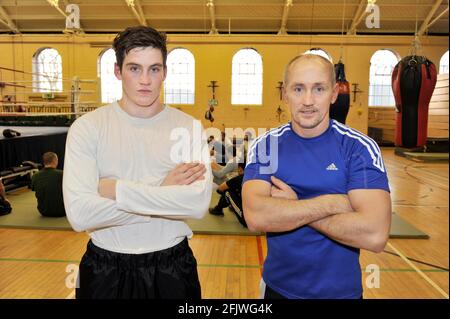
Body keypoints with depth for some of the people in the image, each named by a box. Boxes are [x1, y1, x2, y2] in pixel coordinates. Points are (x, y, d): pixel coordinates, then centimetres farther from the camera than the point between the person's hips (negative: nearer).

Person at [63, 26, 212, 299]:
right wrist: (164, 195, -19)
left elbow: (199, 203, -20)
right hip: (105, 269, 0)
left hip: (172, 267, 1)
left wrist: (117, 190, -20)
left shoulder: (189, 127, -7)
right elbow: (79, 214, -19)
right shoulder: (87, 127, -9)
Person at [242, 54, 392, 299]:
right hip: (279, 286, 1)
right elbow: (255, 218, -24)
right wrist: (331, 203, -22)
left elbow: (374, 235, -25)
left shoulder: (360, 148, -13)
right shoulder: (265, 146, -9)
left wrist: (292, 206, -21)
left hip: (342, 290, -1)